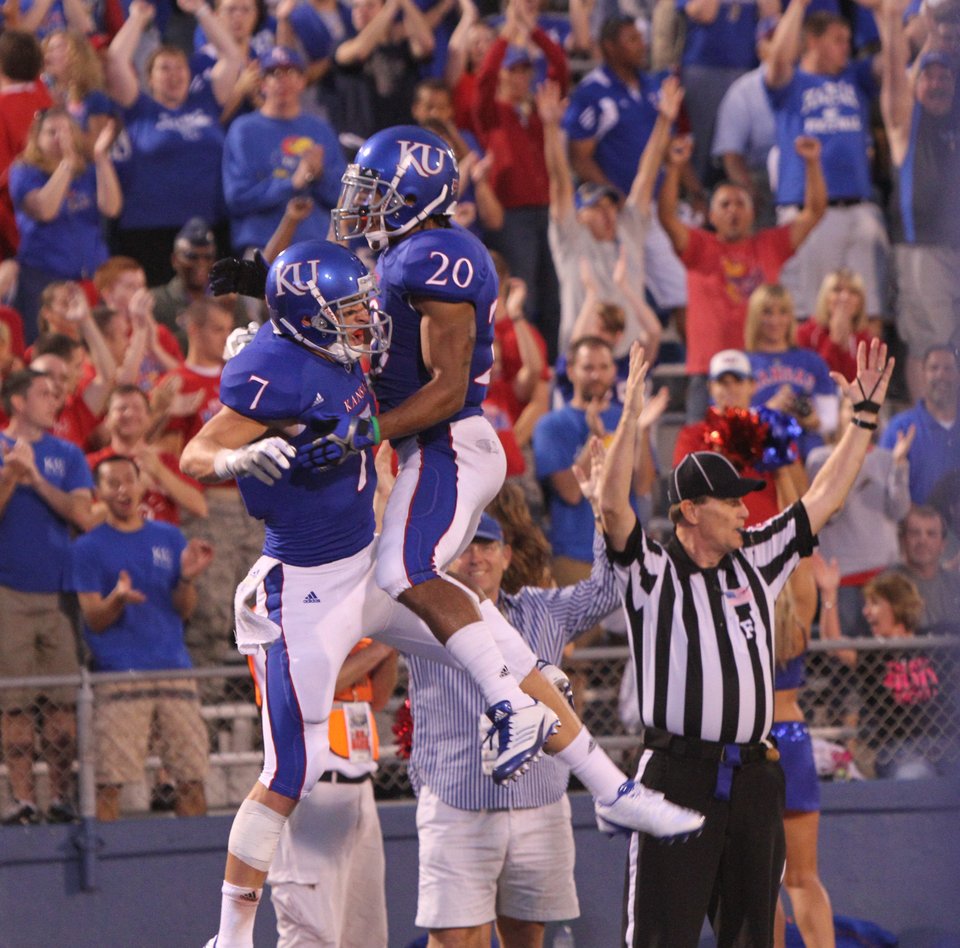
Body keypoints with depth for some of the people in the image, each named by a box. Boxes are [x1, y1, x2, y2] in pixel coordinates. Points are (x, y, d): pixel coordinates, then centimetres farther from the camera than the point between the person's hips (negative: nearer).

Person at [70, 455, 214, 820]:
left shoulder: (169, 538, 14)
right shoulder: (89, 547, 4)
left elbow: (184, 609, 11)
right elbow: (94, 621, -1)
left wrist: (187, 577, -9)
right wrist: (118, 598, -22)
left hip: (174, 668, 3)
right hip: (119, 675, -3)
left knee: (192, 774, 1)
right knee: (111, 779, -10)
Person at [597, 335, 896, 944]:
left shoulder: (755, 562, 14)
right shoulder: (652, 573, -2)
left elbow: (824, 499, 19)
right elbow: (613, 506, -18)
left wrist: (866, 417, 15)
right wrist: (631, 415, -26)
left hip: (754, 778, 6)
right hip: (679, 775, -6)